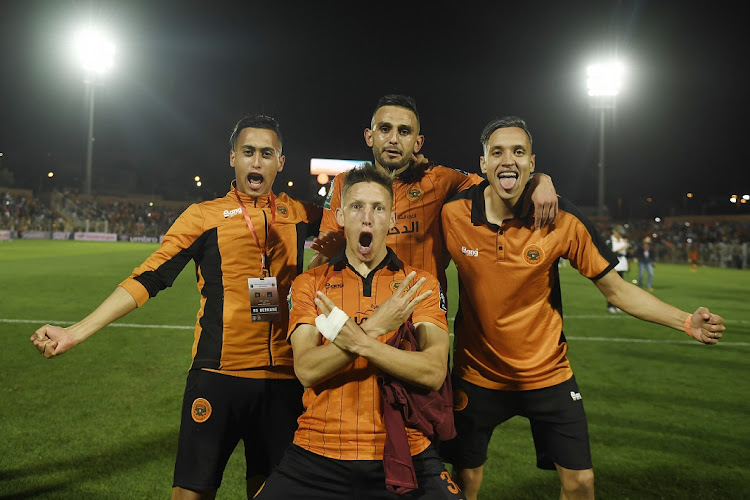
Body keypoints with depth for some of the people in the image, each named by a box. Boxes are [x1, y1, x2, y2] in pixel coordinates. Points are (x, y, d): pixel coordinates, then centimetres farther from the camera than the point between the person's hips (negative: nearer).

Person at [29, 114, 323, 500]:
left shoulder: (299, 214, 8)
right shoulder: (204, 215, 2)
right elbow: (148, 279, -1)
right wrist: (75, 333, -7)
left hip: (282, 377, 2)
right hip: (217, 375, -2)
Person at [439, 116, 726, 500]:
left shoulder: (562, 220, -15)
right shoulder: (452, 215, -15)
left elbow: (615, 289, -8)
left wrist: (687, 321, -18)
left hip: (548, 372, 0)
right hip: (477, 372, 1)